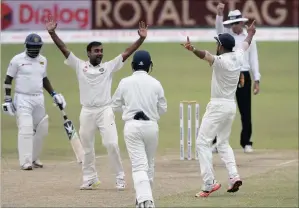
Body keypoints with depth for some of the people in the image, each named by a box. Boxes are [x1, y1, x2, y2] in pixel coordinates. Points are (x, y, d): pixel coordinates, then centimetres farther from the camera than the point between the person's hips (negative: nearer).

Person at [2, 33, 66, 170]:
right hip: (22, 99, -6)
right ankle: (25, 162, -15)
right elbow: (8, 80, -3)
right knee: (26, 129, -15)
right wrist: (7, 100, -8)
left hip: (39, 99, 6)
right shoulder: (17, 60, -6)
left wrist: (53, 94, 13)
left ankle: (34, 158, 20)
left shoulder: (43, 60, 9)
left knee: (41, 130, 6)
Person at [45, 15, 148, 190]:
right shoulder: (80, 66, 5)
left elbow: (127, 53, -3)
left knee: (112, 144, -9)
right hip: (87, 112, 2)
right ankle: (90, 179, 21)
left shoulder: (109, 67, 4)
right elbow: (64, 49, 0)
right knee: (87, 147, 9)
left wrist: (141, 38, -14)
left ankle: (120, 178, 0)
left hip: (105, 111, -2)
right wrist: (52, 33, -10)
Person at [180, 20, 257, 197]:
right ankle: (234, 176, 4)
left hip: (218, 105, -8)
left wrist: (193, 49, -59)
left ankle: (210, 183, -16)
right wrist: (251, 34, 47)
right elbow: (246, 44, 26)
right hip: (232, 106, 8)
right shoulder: (238, 57, 4)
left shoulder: (221, 61, -18)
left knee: (203, 142, -6)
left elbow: (206, 55, -40)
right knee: (223, 143, 21)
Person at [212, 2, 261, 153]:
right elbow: (218, 27, -17)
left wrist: (257, 80, 0)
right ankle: (217, 142, 2)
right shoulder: (226, 35, 5)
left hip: (244, 77, 0)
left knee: (245, 111, 3)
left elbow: (254, 60, 6)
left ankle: (246, 142, 11)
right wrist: (219, 14, -37)